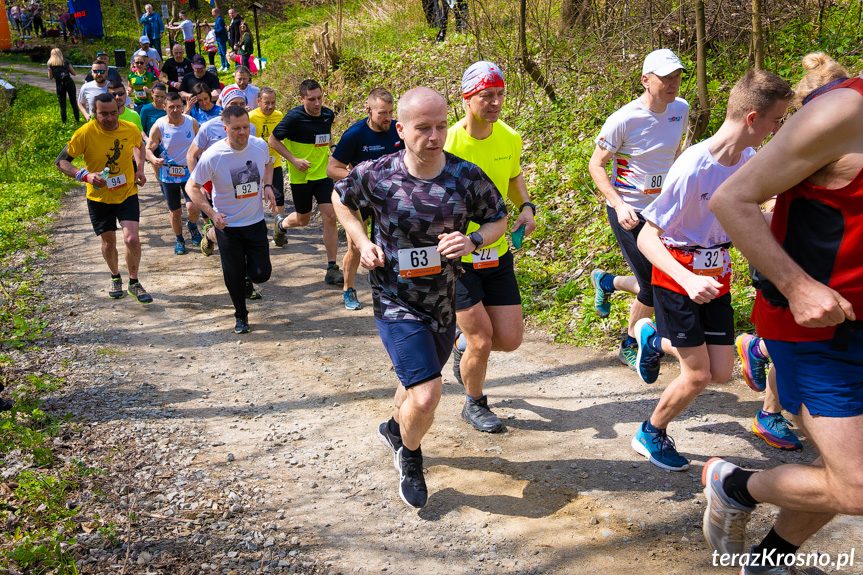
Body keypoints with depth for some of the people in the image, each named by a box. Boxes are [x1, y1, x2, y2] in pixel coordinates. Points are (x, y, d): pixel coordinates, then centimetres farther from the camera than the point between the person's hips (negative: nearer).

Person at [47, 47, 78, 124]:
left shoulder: (50, 64, 0)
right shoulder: (65, 61, -1)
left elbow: (50, 77, 2)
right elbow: (74, 73, -1)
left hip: (59, 85, 0)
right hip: (69, 82, 0)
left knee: (62, 104, 8)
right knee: (74, 102, 9)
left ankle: (64, 122, 9)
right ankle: (77, 120, 11)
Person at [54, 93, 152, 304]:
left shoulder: (131, 129, -11)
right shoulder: (84, 133, -19)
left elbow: (139, 145, 15)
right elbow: (60, 162, -13)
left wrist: (140, 169, 1)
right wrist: (85, 175, -29)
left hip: (127, 194, 1)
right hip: (99, 197, -1)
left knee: (132, 240, -14)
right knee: (109, 243, 11)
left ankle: (134, 283, 10)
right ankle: (115, 278, 41)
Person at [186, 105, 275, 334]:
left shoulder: (260, 145, -8)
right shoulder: (212, 156, -20)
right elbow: (191, 187, -9)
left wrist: (268, 185, -2)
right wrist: (212, 213, -20)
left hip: (256, 222, 3)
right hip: (227, 225, -2)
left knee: (262, 274, 0)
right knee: (234, 277, 6)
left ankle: (248, 279, 38)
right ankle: (241, 315, 33)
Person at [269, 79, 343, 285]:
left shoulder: (328, 114, -1)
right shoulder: (294, 117, -17)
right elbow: (273, 140, -9)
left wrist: (325, 151, 11)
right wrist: (294, 160, -17)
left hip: (323, 174, 3)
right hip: (301, 176, -3)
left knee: (330, 216, -9)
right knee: (303, 219, 12)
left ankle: (332, 268, -3)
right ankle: (281, 223, 51)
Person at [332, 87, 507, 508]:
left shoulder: (466, 177, -12)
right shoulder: (376, 175, -14)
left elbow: (498, 220, 3)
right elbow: (340, 198, 7)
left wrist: (472, 241, -18)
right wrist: (362, 242, -7)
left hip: (444, 303, 4)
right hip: (396, 303, -3)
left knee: (418, 385, 24)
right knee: (426, 397, -14)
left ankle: (395, 428, 58)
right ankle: (410, 457, 19)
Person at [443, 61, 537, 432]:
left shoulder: (509, 138, -2)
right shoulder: (447, 143, -18)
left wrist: (526, 207, -1)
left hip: (497, 252, 5)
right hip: (455, 255, -5)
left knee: (510, 339, 3)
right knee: (482, 342, -4)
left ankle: (464, 342, 37)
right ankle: (474, 405, 25)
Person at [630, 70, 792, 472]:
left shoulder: (749, 160, -5)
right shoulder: (693, 168, -27)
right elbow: (647, 239, -25)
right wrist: (688, 280, -38)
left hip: (716, 279, 7)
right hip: (678, 282, -7)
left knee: (721, 373, 8)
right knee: (698, 376, -4)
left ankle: (654, 339, 33)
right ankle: (650, 434, 21)